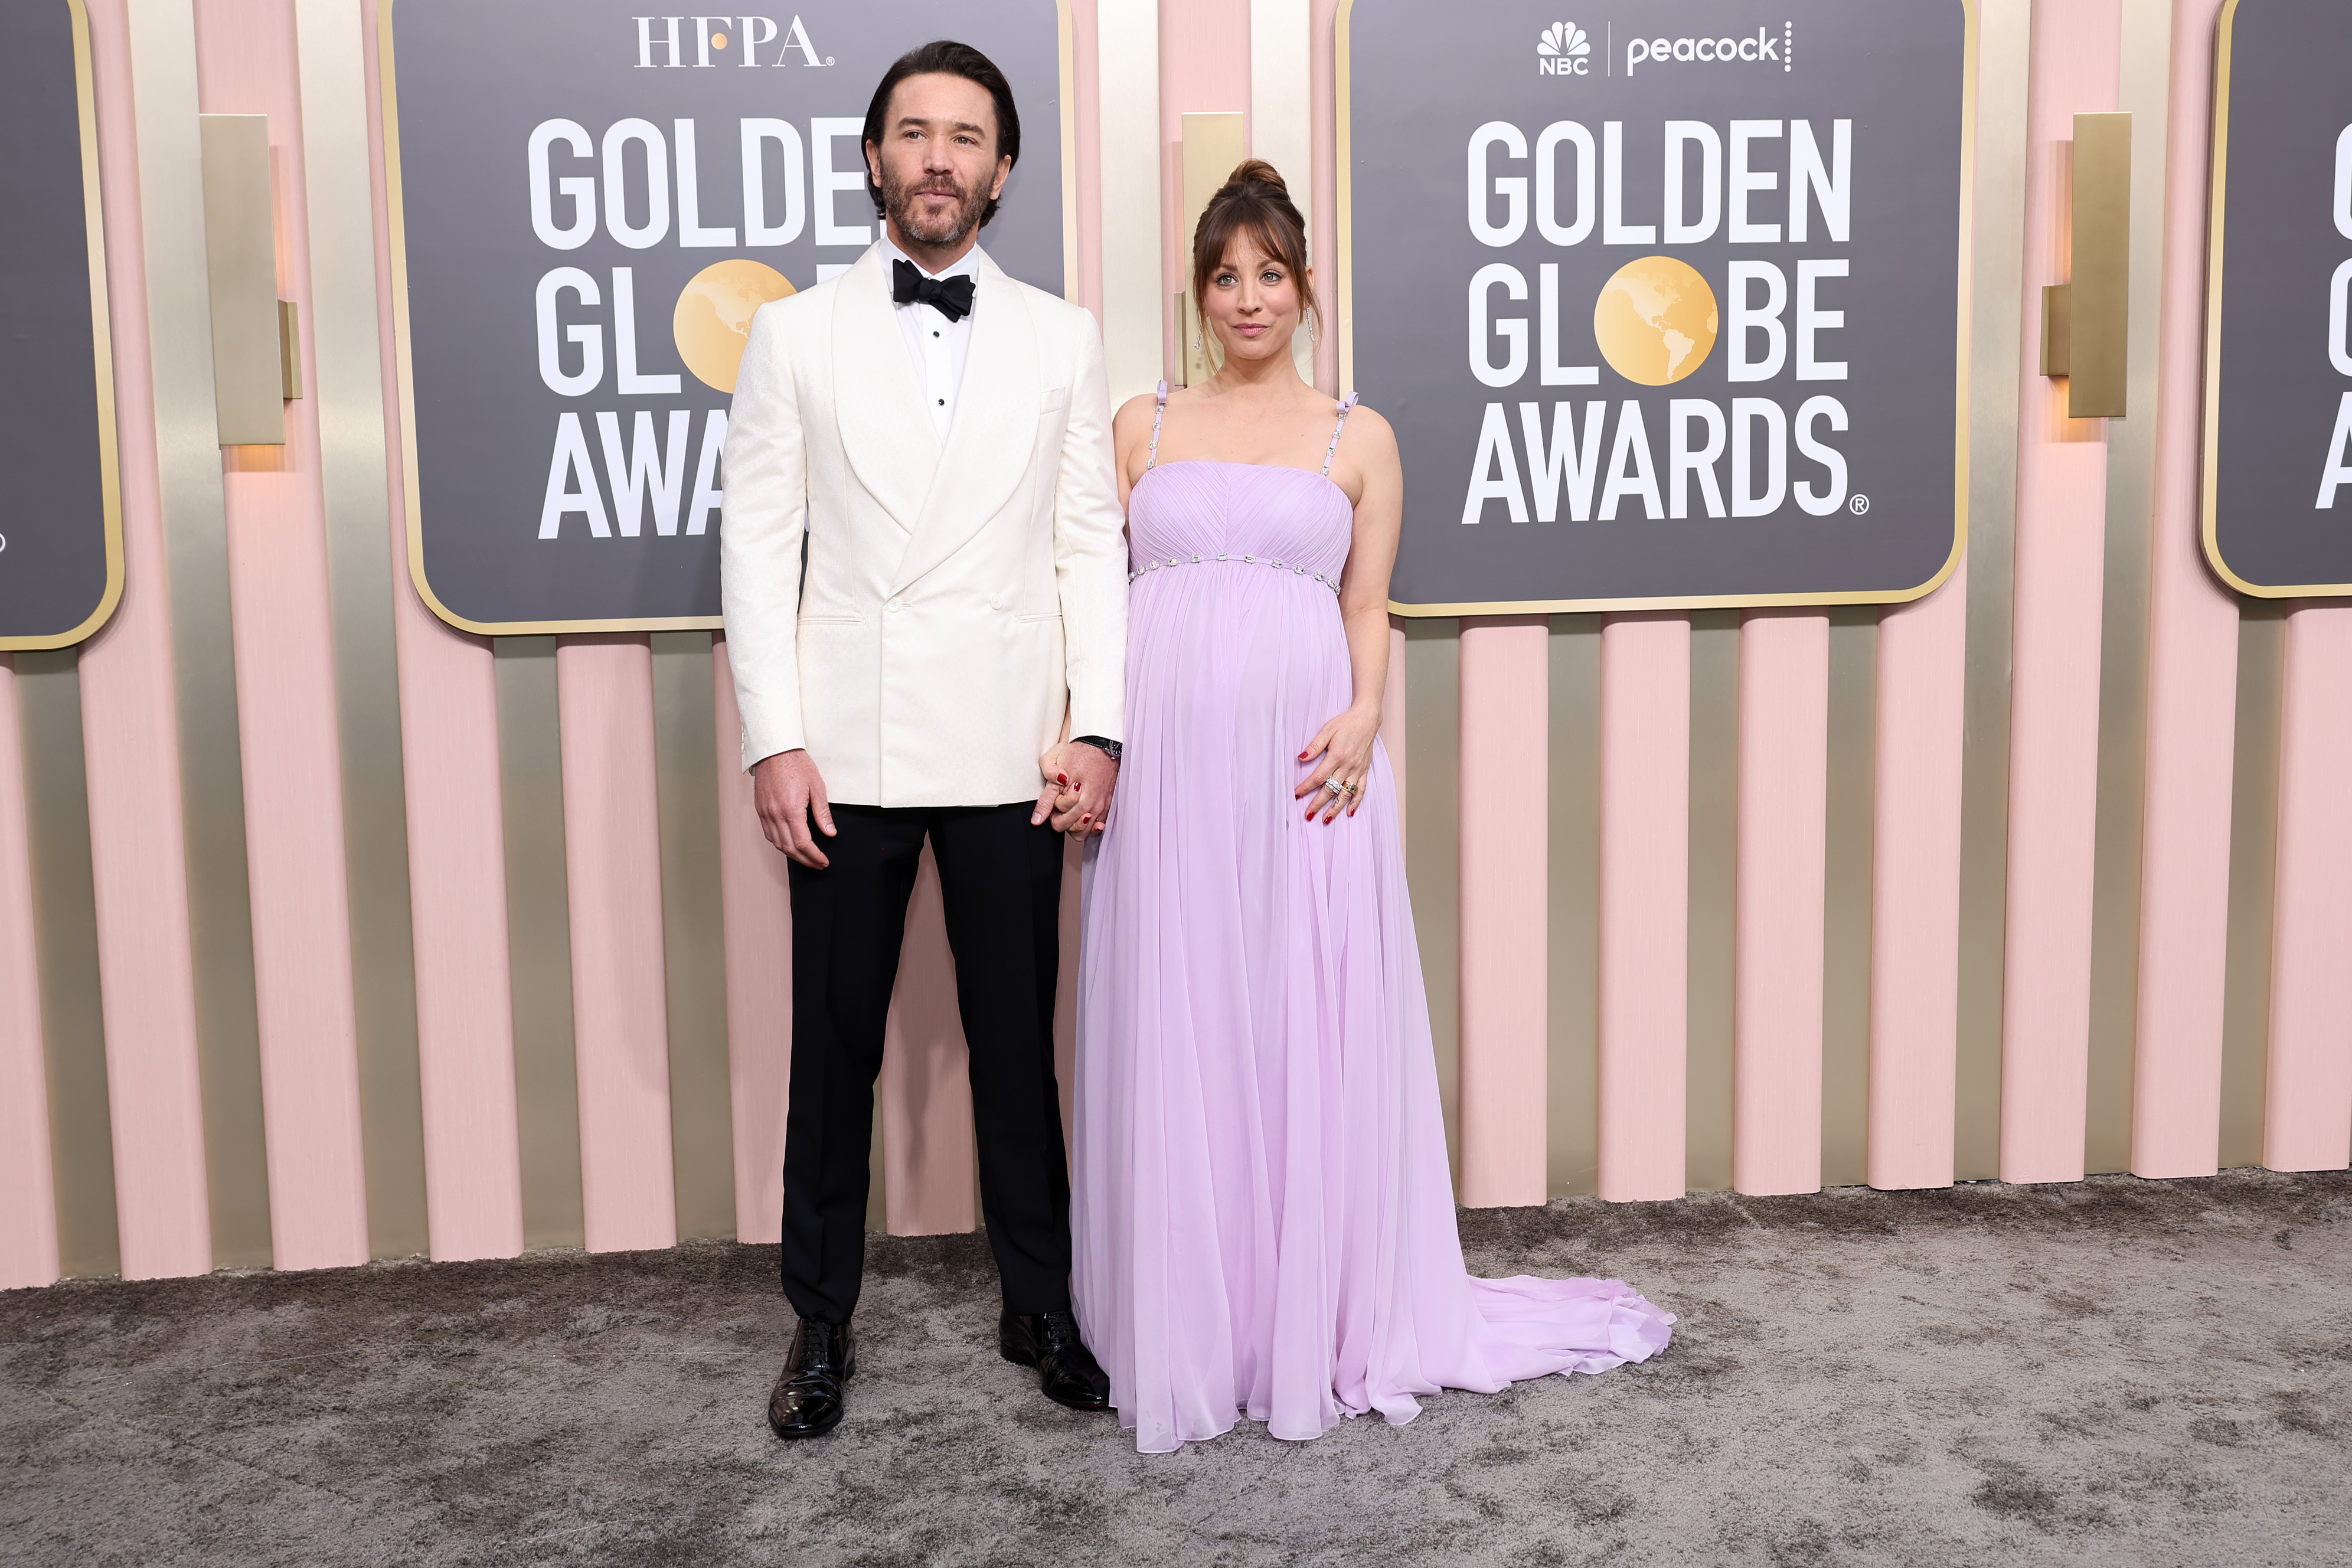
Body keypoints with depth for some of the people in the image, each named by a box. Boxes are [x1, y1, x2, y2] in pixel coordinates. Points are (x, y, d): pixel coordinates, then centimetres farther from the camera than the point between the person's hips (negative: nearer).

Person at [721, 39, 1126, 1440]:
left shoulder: (1061, 340, 8)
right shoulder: (796, 334, 6)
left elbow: (1093, 546, 5)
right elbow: (759, 547, 2)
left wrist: (1099, 727, -4)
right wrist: (774, 741, -6)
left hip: (1007, 751, 0)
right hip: (846, 751, 0)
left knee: (1017, 1044, 8)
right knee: (836, 1045, 8)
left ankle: (1041, 1309, 24)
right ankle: (824, 1323, 23)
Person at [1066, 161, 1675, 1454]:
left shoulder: (1359, 438, 11)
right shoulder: (1143, 425, 13)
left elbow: (1367, 612, 8)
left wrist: (1362, 719, -10)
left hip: (1299, 768, -1)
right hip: (1166, 761, 1)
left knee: (1309, 1039, 3)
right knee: (1174, 1043, 4)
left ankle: (1319, 1326, 19)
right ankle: (1180, 1336, 19)